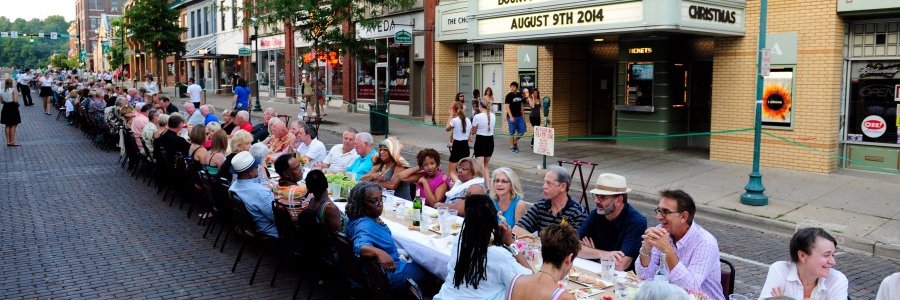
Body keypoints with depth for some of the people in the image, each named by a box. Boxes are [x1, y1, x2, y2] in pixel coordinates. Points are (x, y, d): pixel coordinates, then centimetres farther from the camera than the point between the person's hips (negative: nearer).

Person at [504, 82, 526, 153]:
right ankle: (511, 146, 10)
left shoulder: (520, 95, 10)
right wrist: (511, 116, -20)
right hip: (512, 117, -6)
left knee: (522, 131, 4)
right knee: (512, 132, -1)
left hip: (519, 116, 6)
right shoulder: (509, 96, -7)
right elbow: (507, 106, -12)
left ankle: (515, 142, 23)